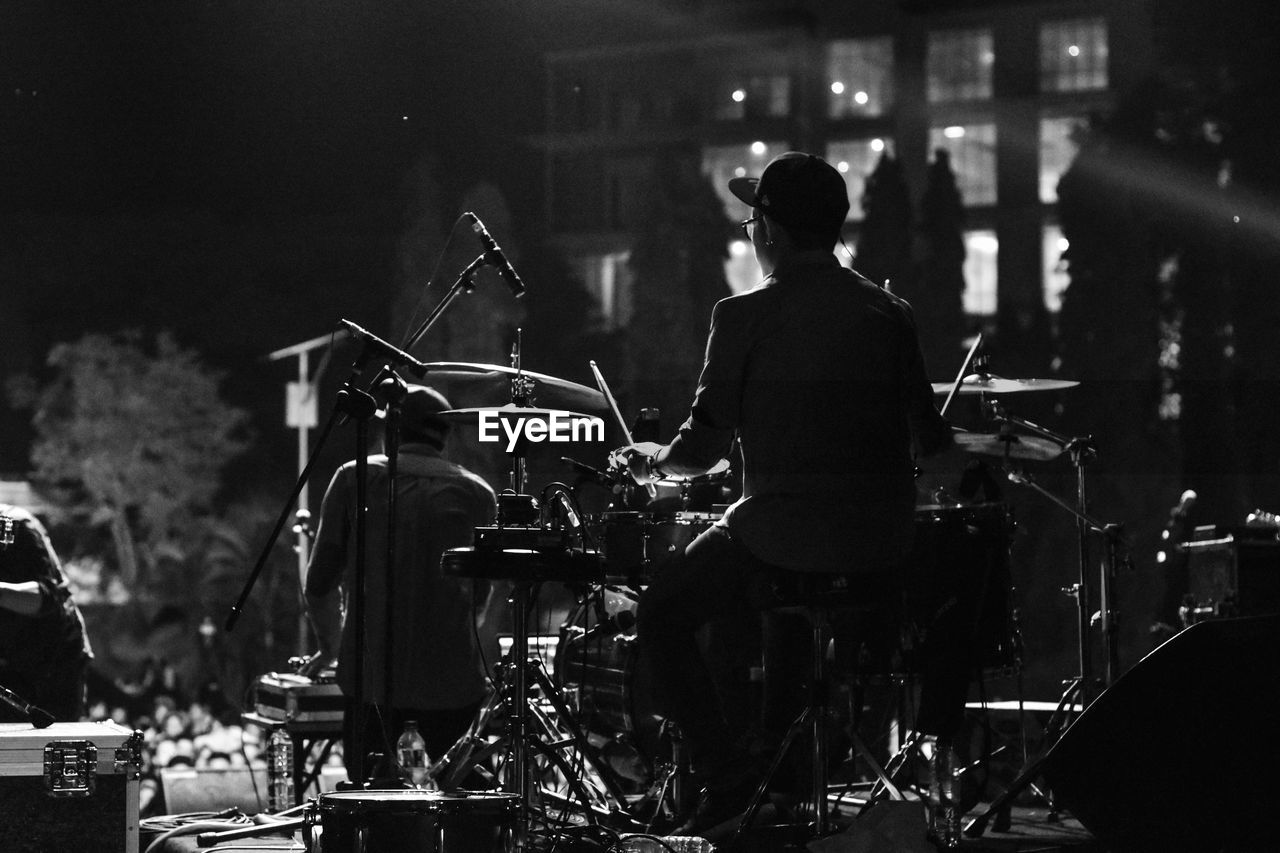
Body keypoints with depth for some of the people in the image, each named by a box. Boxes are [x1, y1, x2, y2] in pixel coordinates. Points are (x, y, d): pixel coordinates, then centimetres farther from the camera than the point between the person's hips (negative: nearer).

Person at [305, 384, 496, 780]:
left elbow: (320, 583, 7)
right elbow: (479, 595, 13)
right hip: (452, 676, 0)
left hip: (371, 670, 0)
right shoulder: (476, 493, 6)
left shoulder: (354, 478, 4)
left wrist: (331, 645, 24)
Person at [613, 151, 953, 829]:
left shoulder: (744, 317, -10)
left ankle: (727, 778, 6)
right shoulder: (888, 314, 2)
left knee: (662, 615, 17)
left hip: (782, 534, -5)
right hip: (883, 545, 5)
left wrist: (652, 460, 14)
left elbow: (703, 449, -7)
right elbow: (930, 441, 6)